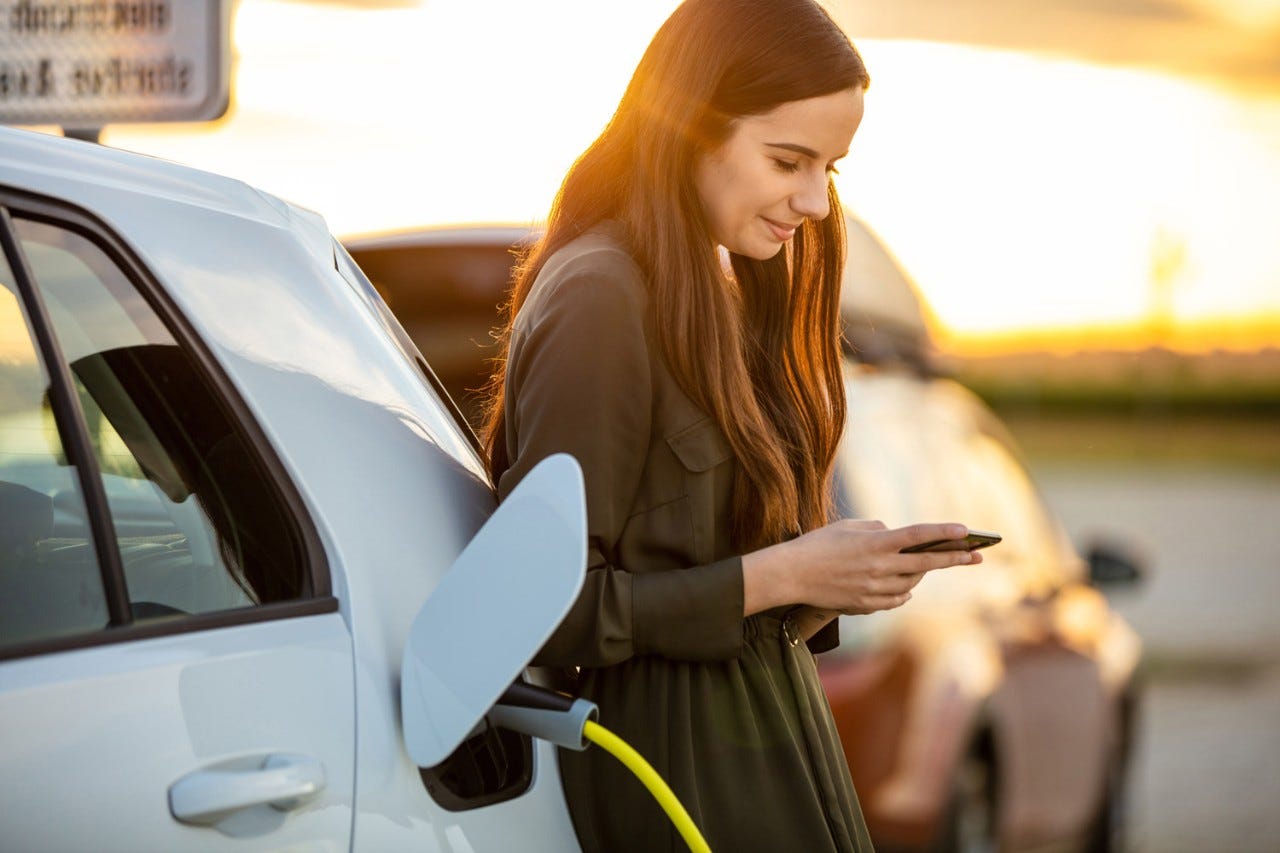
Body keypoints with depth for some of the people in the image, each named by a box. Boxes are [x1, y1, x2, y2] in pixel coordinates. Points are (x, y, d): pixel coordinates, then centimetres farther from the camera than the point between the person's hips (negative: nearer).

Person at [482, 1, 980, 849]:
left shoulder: (732, 297, 13)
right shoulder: (595, 301, -15)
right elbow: (552, 611, -18)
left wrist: (840, 570, 0)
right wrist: (777, 575, -18)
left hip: (774, 739, 8)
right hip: (676, 766, -8)